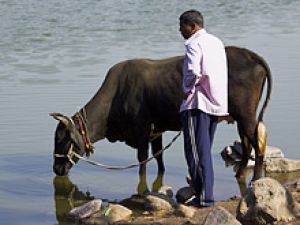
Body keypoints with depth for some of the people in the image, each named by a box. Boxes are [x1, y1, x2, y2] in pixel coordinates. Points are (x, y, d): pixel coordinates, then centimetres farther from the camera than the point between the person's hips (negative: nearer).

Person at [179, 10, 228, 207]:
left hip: (197, 103, -9)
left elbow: (193, 72, -25)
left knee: (196, 151, -5)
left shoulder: (194, 44, -11)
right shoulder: (217, 42, 16)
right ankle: (205, 193, 19)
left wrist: (188, 90, -8)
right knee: (205, 150, 16)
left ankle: (204, 197, -8)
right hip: (216, 103, 9)